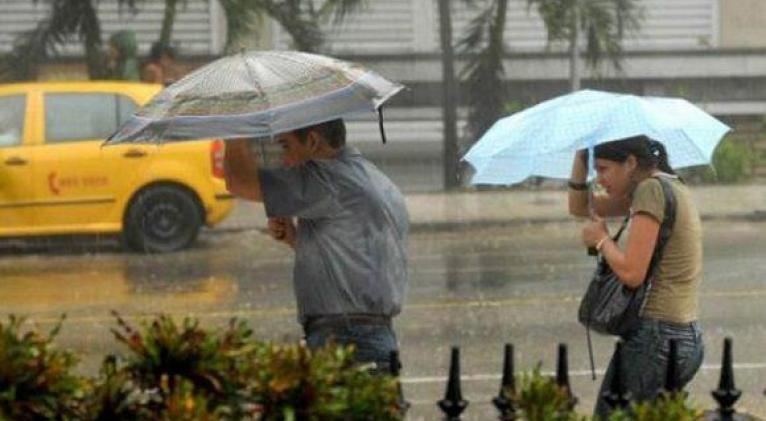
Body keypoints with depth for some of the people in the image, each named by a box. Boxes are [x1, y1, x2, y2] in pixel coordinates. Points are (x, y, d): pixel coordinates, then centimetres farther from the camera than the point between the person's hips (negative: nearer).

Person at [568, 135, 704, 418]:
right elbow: (579, 207, 23)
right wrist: (581, 157, 10)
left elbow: (631, 273, -20)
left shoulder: (652, 190, -12)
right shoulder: (666, 186, 16)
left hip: (655, 339, -10)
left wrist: (601, 239, -3)